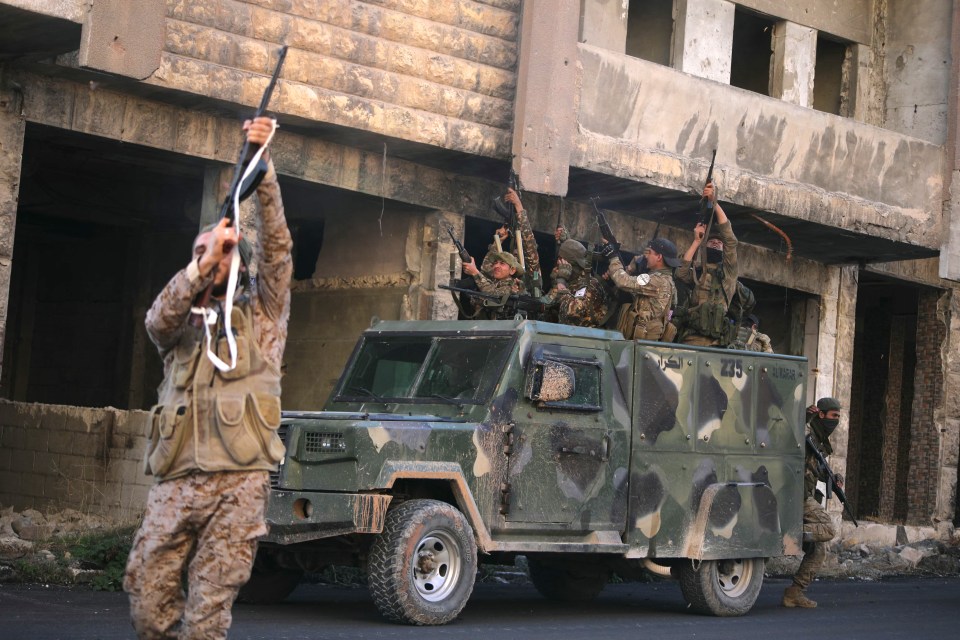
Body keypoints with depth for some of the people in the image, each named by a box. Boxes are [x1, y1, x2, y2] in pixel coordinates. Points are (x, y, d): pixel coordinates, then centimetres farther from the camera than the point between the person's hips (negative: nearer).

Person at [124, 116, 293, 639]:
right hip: (175, 484, 3)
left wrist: (262, 168, -10)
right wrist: (202, 264, -17)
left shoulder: (261, 311, 14)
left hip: (239, 483, -3)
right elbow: (158, 320, -4)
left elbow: (276, 246, 1)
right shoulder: (181, 321, 20)